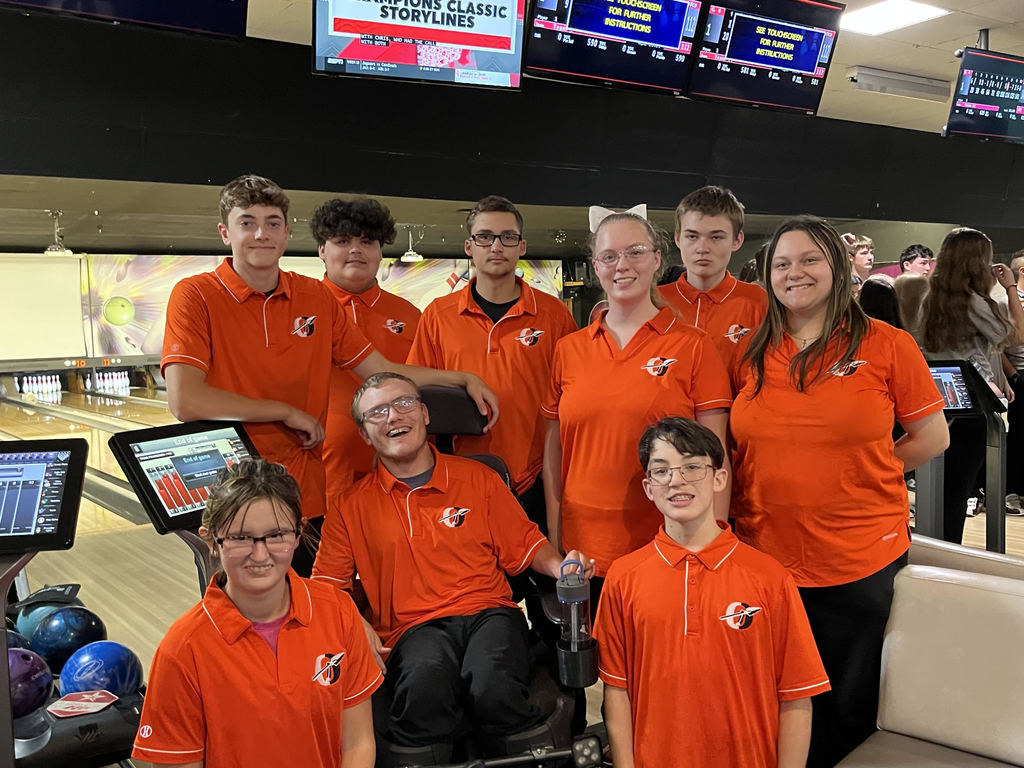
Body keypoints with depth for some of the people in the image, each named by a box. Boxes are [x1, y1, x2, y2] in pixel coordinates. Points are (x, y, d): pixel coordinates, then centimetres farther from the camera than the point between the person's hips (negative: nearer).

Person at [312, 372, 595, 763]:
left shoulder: (477, 477, 14)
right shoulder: (353, 505, 13)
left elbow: (524, 545, 16)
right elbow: (326, 584, 10)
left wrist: (559, 567, -5)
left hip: (488, 613, 1)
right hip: (414, 628, 0)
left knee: (494, 686, -33)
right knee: (423, 689, -36)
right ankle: (415, 763, -11)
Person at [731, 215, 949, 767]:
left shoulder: (887, 345, -4)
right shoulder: (751, 354, 4)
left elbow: (932, 438, 2)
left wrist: (859, 476, -1)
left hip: (860, 563, -2)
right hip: (764, 557, 3)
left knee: (849, 709, 12)